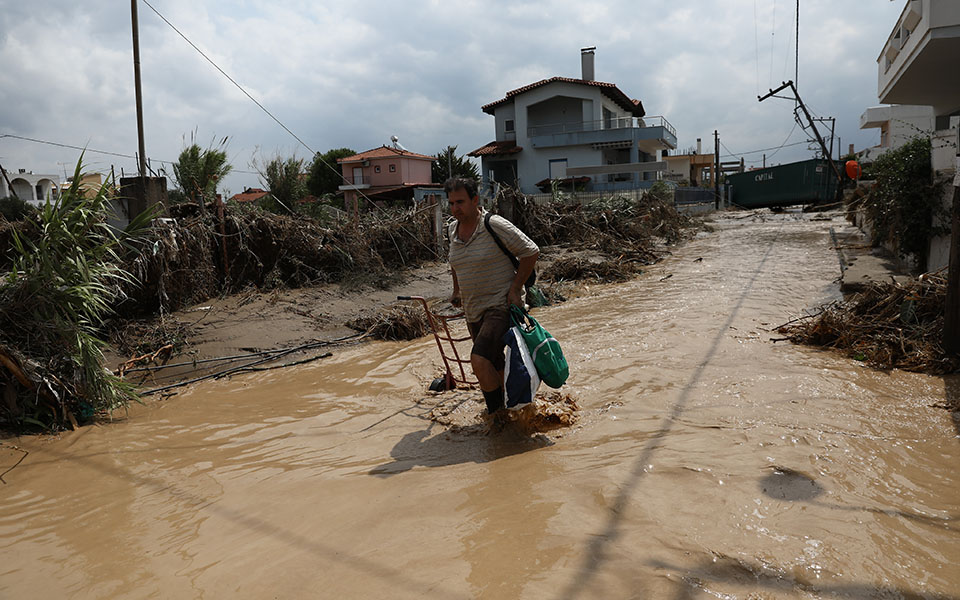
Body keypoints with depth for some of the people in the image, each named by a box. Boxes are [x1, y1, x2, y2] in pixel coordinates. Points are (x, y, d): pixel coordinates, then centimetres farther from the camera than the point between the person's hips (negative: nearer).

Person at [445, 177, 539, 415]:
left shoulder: (495, 226, -15)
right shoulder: (453, 230, 6)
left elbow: (531, 252, -11)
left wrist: (515, 289, -12)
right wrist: (457, 292, 28)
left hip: (501, 305, -7)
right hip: (473, 310, 7)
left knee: (479, 360, -22)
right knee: (494, 366, 16)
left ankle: (497, 413, -4)